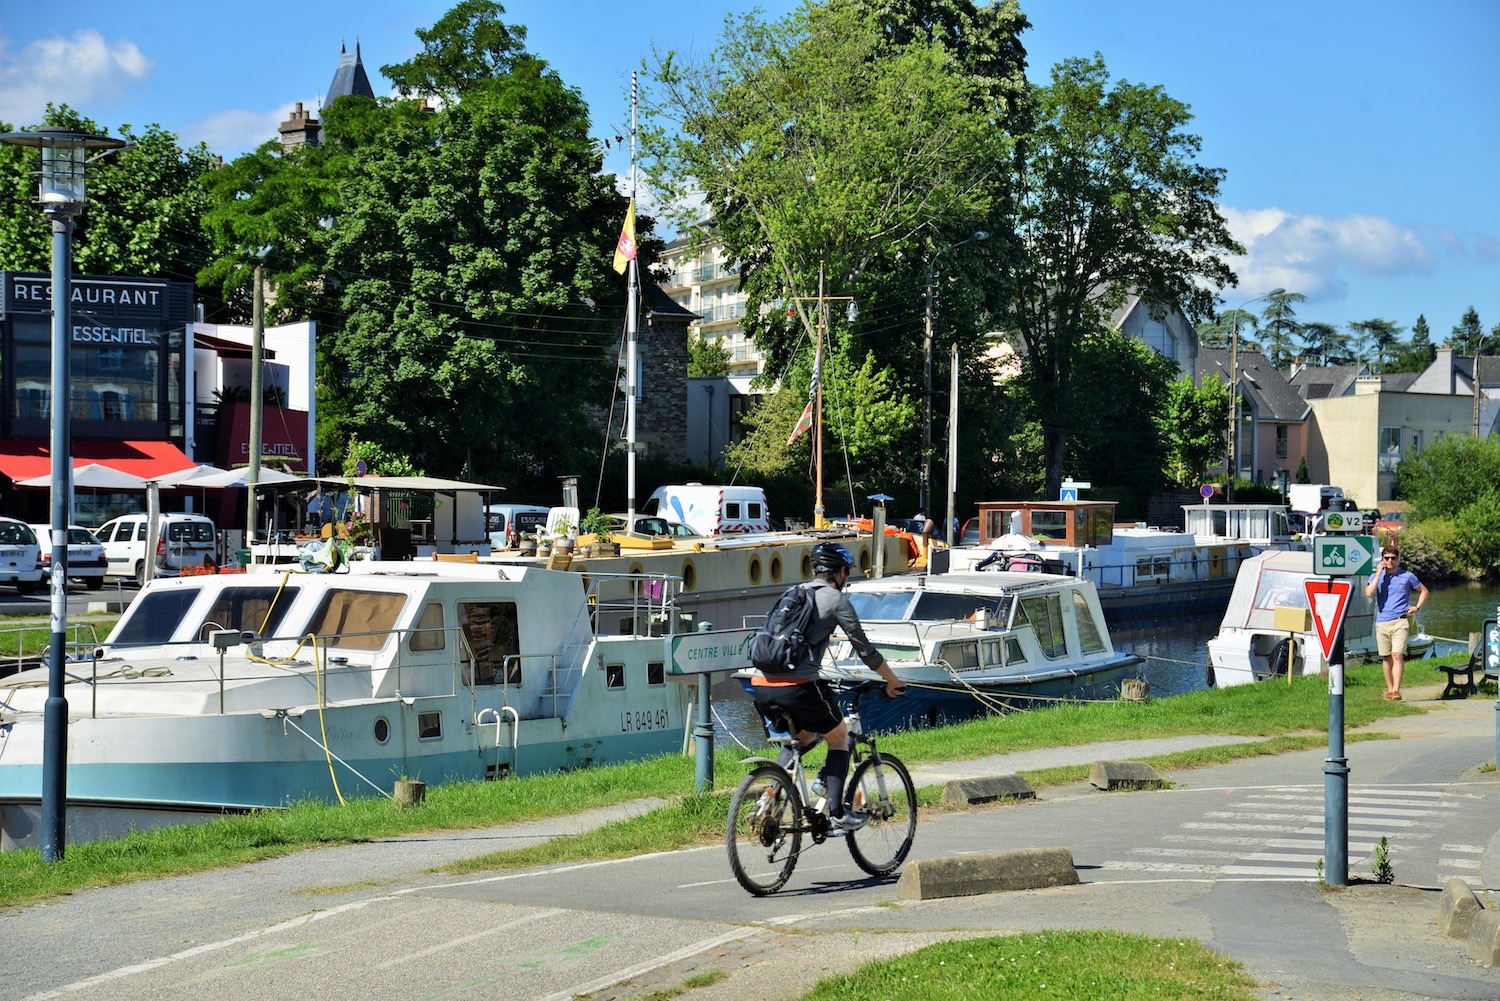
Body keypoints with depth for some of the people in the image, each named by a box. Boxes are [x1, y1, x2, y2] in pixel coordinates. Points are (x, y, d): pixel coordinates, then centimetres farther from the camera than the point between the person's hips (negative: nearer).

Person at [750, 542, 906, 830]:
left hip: (760, 687, 6)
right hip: (797, 687, -6)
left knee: (804, 737, 30)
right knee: (838, 736, 17)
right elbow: (865, 650, 4)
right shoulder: (836, 599, 3)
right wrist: (893, 682, 19)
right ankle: (835, 813, 7)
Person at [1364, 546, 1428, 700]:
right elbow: (1369, 593, -11)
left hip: (1400, 621, -2)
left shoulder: (1407, 576, 7)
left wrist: (1417, 608, 6)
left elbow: (1424, 591, 20)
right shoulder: (1376, 576, 8)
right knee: (1386, 657, 8)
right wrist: (1379, 573, -8)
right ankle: (1389, 689, 18)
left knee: (1397, 655, -15)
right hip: (1382, 622, 2)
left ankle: (1396, 690, -20)